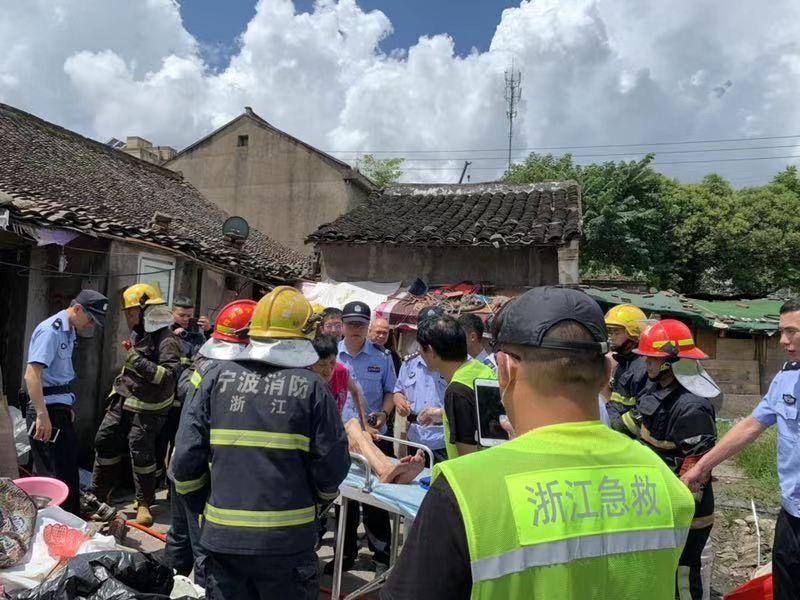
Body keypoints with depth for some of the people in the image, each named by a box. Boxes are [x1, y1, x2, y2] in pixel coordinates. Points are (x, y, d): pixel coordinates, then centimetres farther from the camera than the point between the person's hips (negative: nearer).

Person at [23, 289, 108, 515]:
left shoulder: (69, 332, 12)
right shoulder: (50, 331, -17)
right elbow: (31, 374, -26)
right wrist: (42, 416, -30)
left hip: (60, 409, 10)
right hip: (48, 411, -9)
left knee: (69, 467, 17)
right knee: (55, 474, -2)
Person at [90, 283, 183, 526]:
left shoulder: (167, 340, -17)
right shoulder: (140, 336, 12)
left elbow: (168, 375, -26)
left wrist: (139, 363, -30)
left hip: (145, 408, -9)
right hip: (122, 401, 9)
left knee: (141, 453, -3)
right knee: (105, 442, 11)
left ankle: (144, 503, 15)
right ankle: (97, 495, 27)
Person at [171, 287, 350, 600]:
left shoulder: (218, 377, -3)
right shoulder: (313, 387, -10)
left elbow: (186, 455, -4)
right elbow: (333, 465, -9)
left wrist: (193, 500, 16)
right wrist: (323, 497, 13)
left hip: (223, 535, 2)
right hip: (287, 539, -2)